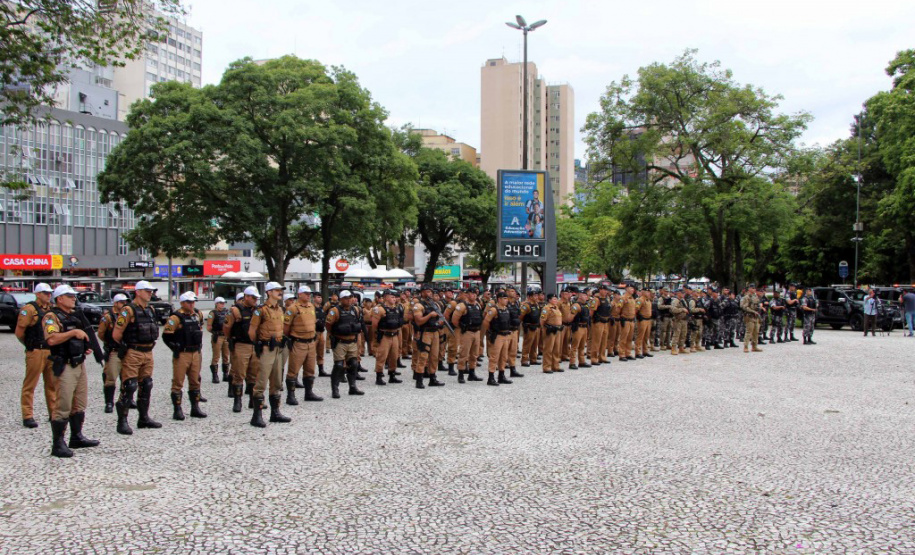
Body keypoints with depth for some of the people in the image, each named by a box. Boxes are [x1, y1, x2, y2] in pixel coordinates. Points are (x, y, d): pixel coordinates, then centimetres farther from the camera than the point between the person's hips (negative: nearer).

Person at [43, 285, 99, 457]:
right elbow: (52, 339, -25)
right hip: (65, 366, -9)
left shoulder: (74, 316, 18)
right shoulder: (51, 316, -9)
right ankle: (58, 444, -2)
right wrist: (74, 332, -22)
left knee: (80, 404, 15)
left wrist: (86, 348, 14)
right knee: (63, 407, -8)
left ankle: (77, 437, 26)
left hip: (80, 364, 9)